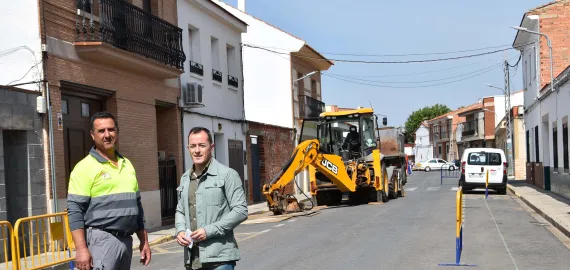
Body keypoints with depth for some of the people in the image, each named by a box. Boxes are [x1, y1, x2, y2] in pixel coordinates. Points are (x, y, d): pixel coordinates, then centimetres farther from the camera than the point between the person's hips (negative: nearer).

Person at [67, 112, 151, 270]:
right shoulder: (85, 167, -6)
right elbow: (75, 210, -12)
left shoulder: (127, 165, 15)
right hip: (101, 240, -7)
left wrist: (144, 241, 16)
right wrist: (81, 249, -19)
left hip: (126, 240, 7)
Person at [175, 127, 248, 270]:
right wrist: (180, 231, 1)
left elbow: (241, 210, -10)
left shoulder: (227, 174, -6)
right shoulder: (185, 178, 14)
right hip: (192, 258, 6)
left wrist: (209, 231, -16)